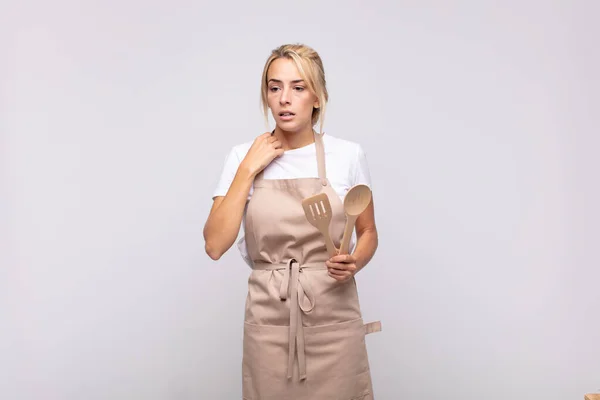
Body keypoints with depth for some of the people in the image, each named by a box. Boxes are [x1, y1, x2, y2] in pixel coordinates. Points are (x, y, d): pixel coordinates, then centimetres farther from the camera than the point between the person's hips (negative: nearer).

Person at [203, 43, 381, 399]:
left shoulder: (348, 155, -5)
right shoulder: (243, 157, -3)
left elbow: (368, 232, 7)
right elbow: (215, 245, -10)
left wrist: (355, 262, -14)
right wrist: (248, 170, -14)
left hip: (333, 318, 0)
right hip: (270, 319, 1)